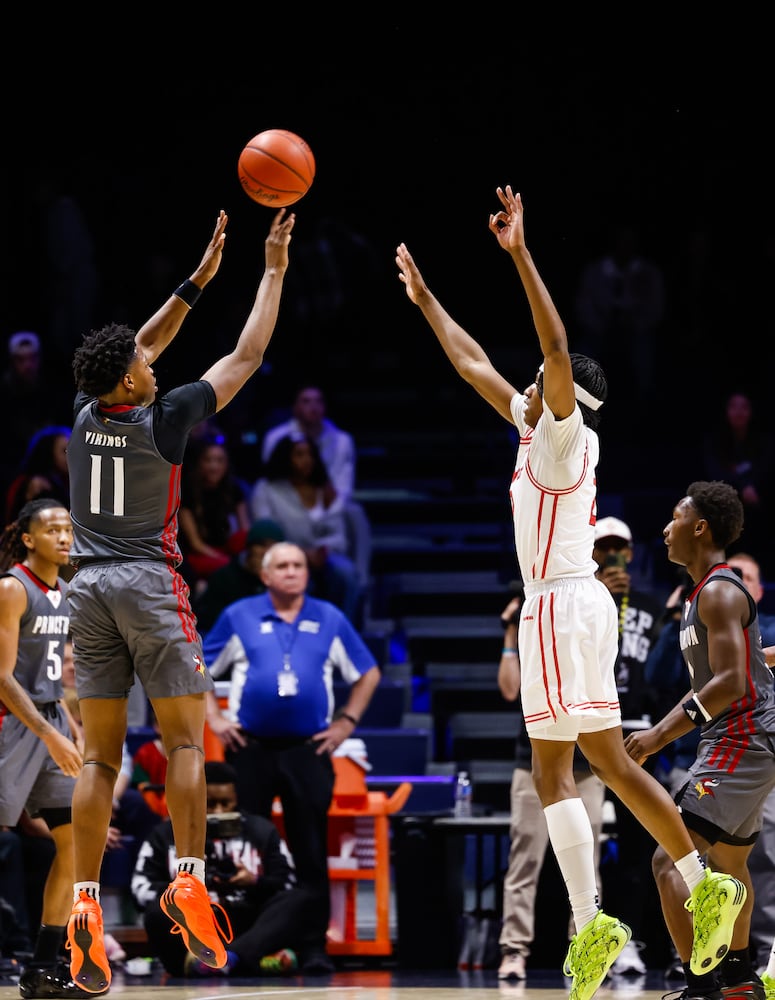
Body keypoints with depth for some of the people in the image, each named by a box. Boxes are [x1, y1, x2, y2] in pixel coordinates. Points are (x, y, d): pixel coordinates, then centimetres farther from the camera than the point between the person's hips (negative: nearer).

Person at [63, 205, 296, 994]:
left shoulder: (86, 414, 5)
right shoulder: (162, 419, -7)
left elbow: (141, 347, 23)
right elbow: (246, 357, 1)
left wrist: (200, 278, 26)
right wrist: (273, 273, 11)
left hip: (89, 586, 5)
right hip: (150, 583, -5)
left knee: (99, 755, 2)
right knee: (185, 738, 1)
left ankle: (85, 904, -8)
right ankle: (188, 880, -13)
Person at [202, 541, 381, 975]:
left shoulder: (330, 619, 8)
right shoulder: (239, 617, 6)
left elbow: (368, 674, 16)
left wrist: (347, 722, 7)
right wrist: (215, 719, 3)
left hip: (308, 748, 0)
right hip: (250, 746, 0)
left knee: (312, 851, -1)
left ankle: (314, 946, 3)